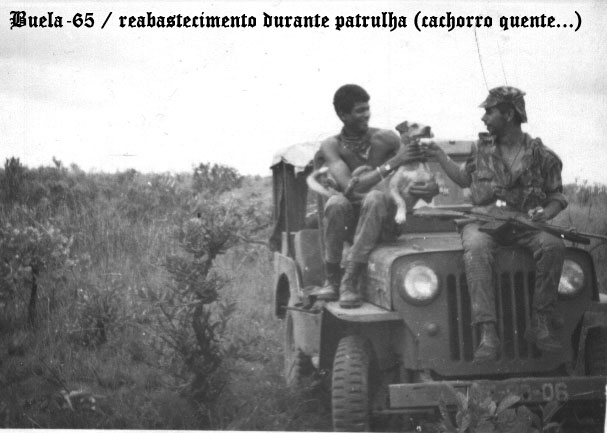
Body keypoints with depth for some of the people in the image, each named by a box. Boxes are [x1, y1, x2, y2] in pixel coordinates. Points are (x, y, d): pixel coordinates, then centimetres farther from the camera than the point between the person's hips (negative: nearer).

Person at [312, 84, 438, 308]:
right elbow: (350, 187, -18)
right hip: (351, 224, 0)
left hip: (383, 221, 0)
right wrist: (392, 163, -23)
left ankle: (350, 282, -33)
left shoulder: (386, 139, -2)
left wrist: (434, 188, -21)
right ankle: (332, 280, -20)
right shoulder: (331, 146, -4)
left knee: (375, 198, -34)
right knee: (336, 202, -32)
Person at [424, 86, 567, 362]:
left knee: (552, 246, -32)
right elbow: (464, 179, 28)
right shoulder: (482, 148, 13)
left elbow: (557, 197, 9)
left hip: (523, 224, -1)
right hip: (483, 220, 1)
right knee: (476, 249, -35)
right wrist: (439, 155, 21)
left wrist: (546, 214, -11)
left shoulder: (541, 156, 5)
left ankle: (540, 325, -22)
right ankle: (487, 332, -42)